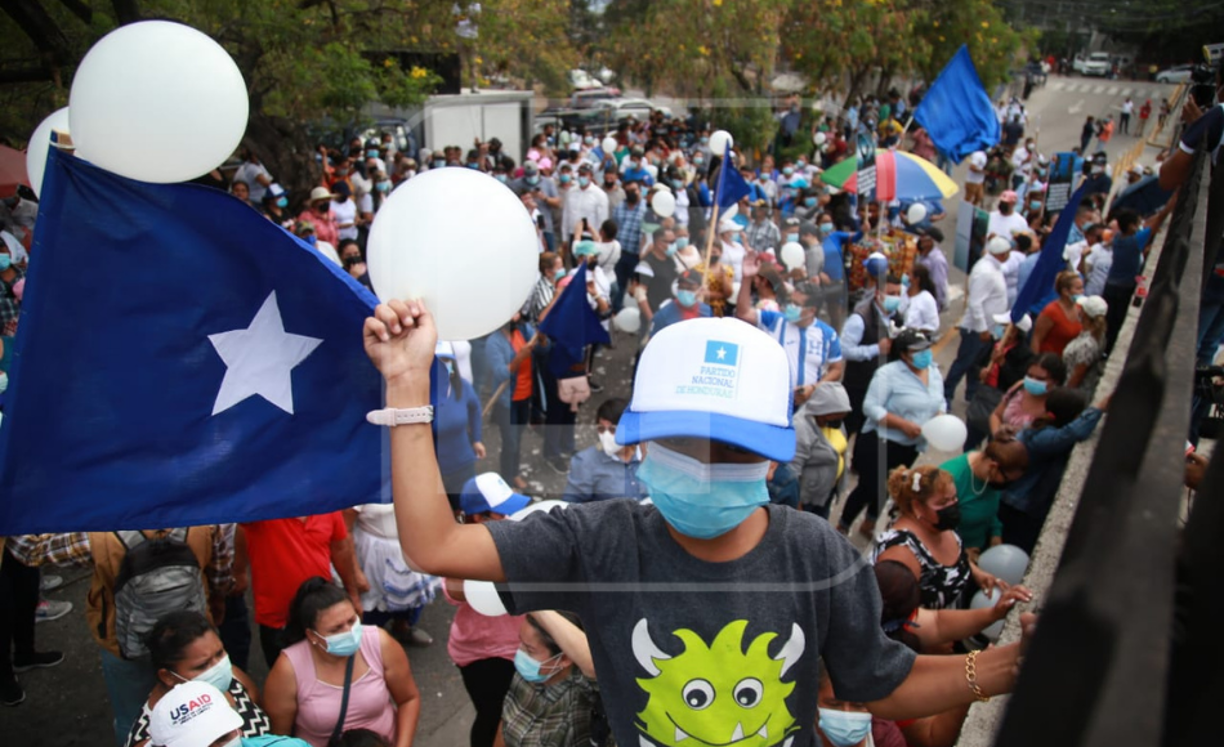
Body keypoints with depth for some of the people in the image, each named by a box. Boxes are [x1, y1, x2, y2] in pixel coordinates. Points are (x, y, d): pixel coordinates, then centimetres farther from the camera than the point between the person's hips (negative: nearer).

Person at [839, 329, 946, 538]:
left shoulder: (934, 372, 6)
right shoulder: (888, 373, -18)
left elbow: (940, 403, 15)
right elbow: (871, 407, -21)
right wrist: (903, 424, -27)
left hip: (910, 447, 7)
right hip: (879, 443, -7)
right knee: (869, 488, -3)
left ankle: (869, 526, 40)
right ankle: (842, 528, 18)